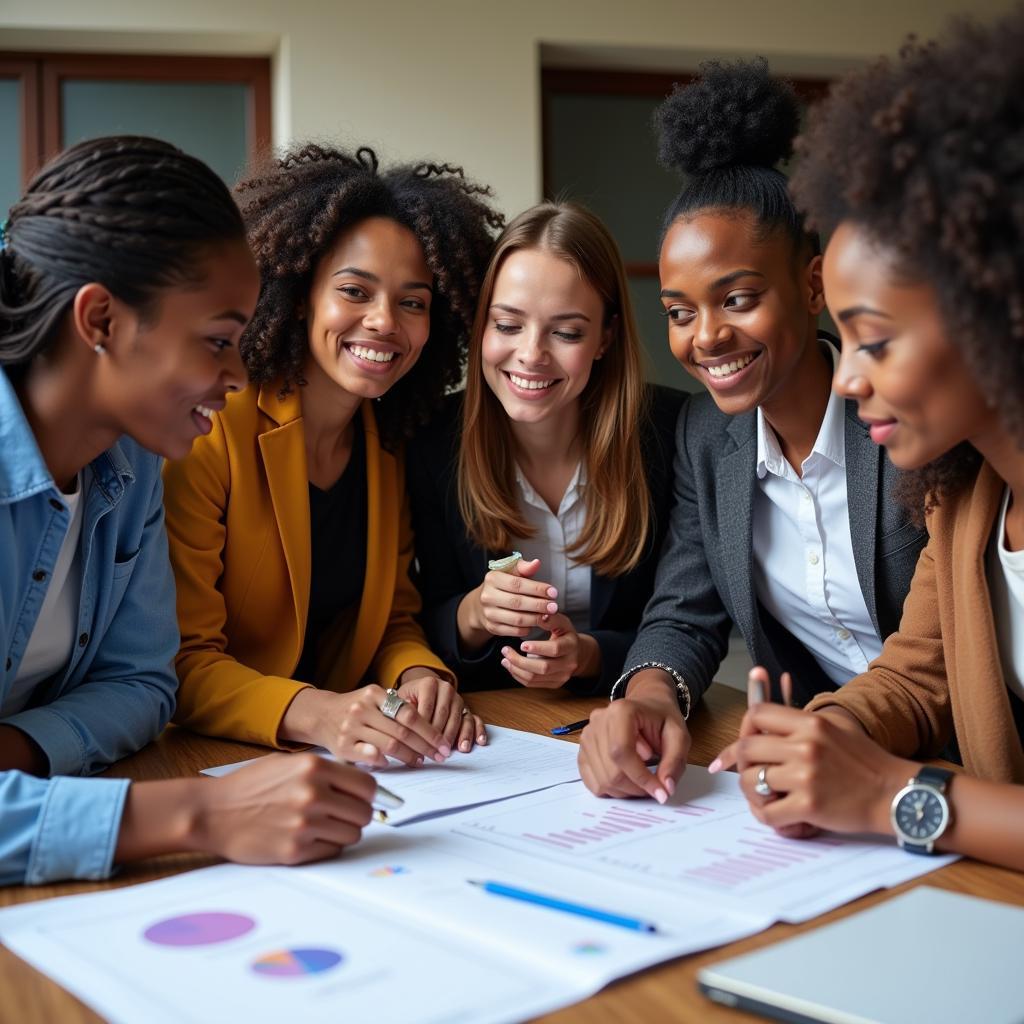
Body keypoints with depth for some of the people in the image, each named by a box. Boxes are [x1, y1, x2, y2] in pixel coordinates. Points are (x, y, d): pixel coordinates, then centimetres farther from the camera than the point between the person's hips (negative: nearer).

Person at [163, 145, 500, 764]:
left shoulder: (392, 443, 5)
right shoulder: (208, 434, -13)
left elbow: (397, 619, 9)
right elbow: (181, 660, -15)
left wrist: (421, 679, -13)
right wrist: (313, 713, -32)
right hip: (210, 768, -5)